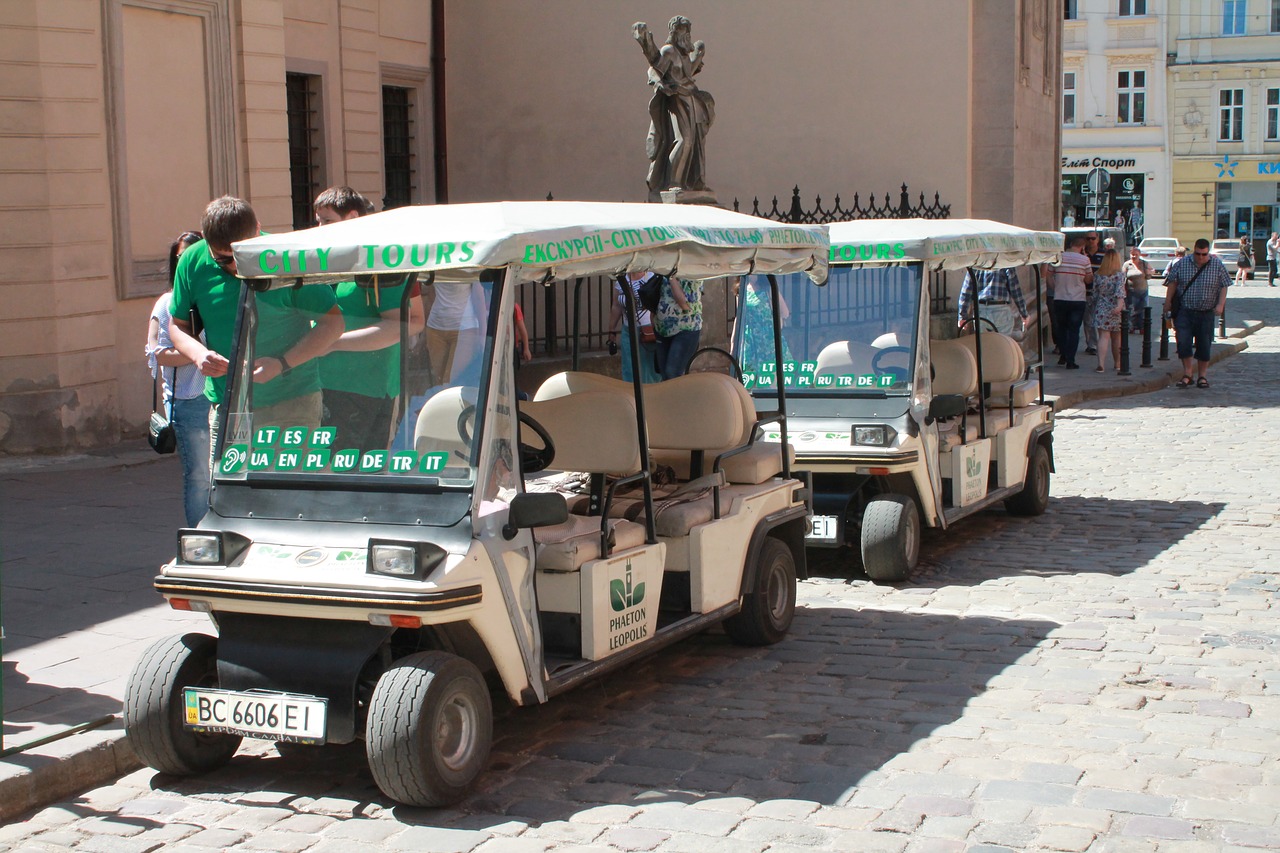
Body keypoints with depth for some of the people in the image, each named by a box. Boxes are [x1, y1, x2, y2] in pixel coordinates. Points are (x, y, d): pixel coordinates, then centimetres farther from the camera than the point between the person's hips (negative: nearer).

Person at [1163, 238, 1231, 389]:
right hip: (1184, 311, 0)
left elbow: (1224, 286, 3)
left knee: (1204, 344, 4)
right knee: (1183, 341, -11)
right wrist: (1168, 302, 4)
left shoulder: (1217, 266, 0)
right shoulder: (1181, 264, 0)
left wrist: (1220, 304, -8)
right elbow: (1172, 283, 6)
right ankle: (1187, 373, 0)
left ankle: (1202, 375, 16)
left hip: (1206, 313, 0)